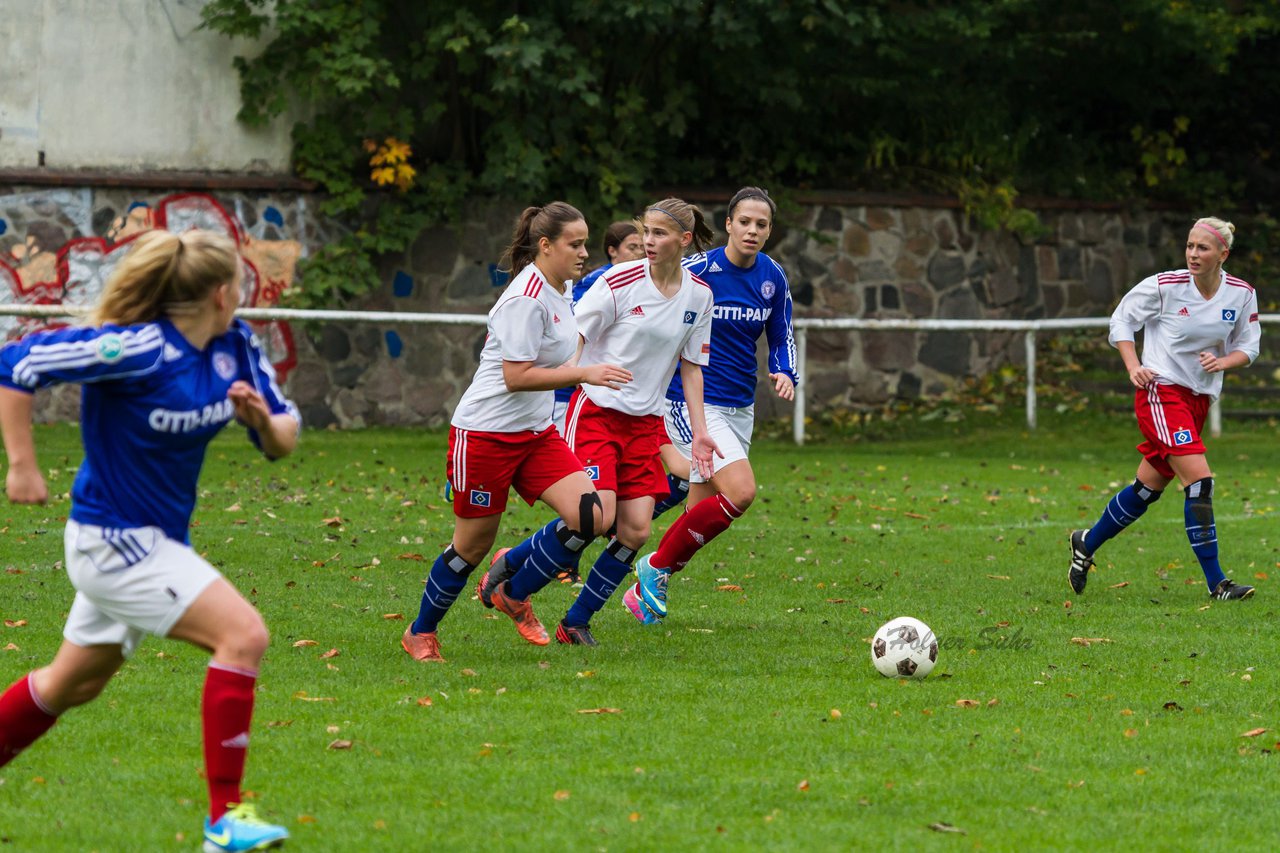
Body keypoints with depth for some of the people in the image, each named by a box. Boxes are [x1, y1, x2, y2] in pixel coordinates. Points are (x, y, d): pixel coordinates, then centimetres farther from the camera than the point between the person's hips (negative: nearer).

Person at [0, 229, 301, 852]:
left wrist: (265, 421, -19)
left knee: (73, 683, 21)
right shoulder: (138, 351, -24)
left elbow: (283, 442, 4)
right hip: (115, 540, -9)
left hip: (159, 540, 9)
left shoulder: (235, 347, -2)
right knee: (243, 634, -19)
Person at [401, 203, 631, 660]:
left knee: (589, 516, -11)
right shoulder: (526, 298, -20)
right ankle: (420, 633, 23)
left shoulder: (559, 290, 9)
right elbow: (516, 377, -24)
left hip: (535, 433, 8)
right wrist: (584, 373, -26)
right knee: (472, 546, 2)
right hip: (486, 431, -8)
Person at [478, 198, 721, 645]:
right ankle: (511, 585, 2)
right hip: (596, 409, -5)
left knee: (636, 530, -6)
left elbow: (691, 367, 12)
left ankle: (576, 622, 9)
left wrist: (699, 432, 8)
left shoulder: (698, 295, 4)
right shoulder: (620, 281, -11)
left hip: (646, 420, 5)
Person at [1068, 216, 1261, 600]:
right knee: (1199, 478, -18)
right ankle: (1216, 582, -15)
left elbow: (1248, 346, 9)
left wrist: (1223, 361, -12)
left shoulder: (1242, 294, -2)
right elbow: (1120, 320, 1)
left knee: (1150, 486, 13)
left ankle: (1087, 543, 36)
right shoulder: (1165, 286, -12)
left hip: (1200, 396, 6)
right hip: (1161, 391, -6)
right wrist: (1134, 367, -12)